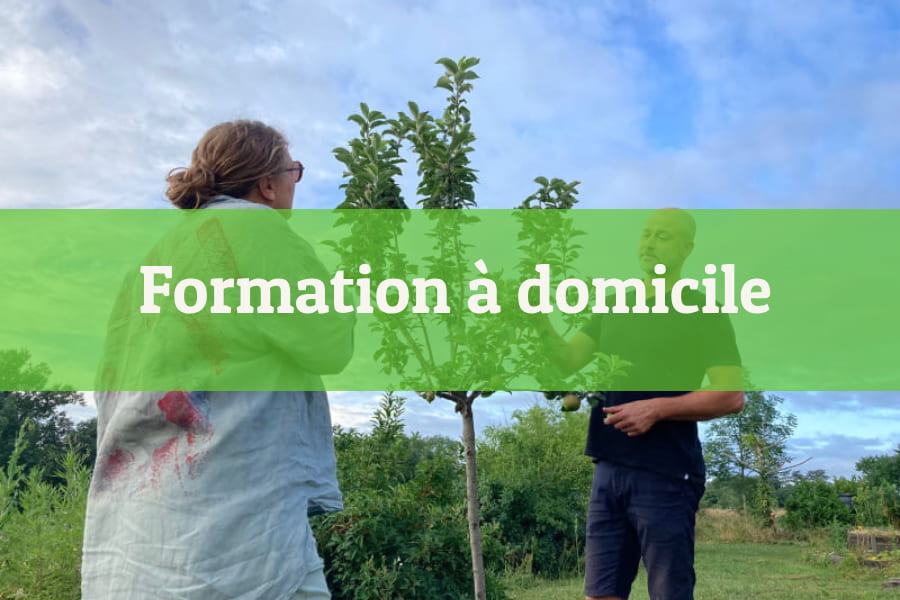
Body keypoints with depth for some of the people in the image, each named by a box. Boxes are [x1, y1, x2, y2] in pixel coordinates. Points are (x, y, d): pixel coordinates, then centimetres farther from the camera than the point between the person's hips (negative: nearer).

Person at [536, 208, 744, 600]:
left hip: (665, 475, -5)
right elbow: (567, 362, 7)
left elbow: (731, 396, -9)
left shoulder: (704, 313, -2)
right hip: (609, 470, 5)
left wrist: (657, 409, -17)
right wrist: (539, 320, -10)